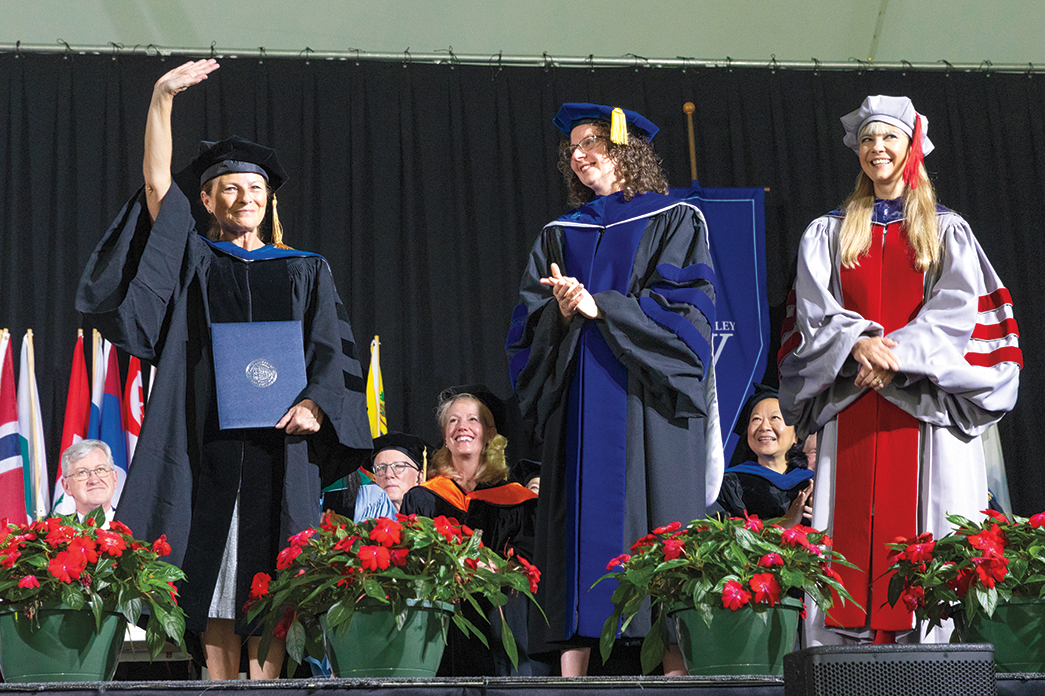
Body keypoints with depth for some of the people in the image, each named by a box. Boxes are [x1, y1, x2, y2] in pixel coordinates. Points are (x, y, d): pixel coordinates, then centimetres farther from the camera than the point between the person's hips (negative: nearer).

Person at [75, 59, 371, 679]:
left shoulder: (306, 270, 16)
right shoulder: (194, 261, 14)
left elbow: (333, 349, 7)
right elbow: (157, 185, 3)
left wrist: (315, 402, -12)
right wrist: (162, 100, -5)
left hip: (279, 441, 0)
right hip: (209, 438, 0)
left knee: (268, 581, -5)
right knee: (212, 575, -4)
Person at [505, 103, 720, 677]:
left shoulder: (675, 222, 9)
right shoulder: (559, 237, 20)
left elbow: (684, 309, -5)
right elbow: (528, 326, 12)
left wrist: (598, 306, -12)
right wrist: (562, 312, -10)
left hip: (647, 403, -3)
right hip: (579, 407, 3)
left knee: (657, 538, -10)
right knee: (581, 530, -5)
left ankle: (674, 668, -12)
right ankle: (572, 669, -8)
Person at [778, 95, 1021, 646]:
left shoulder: (948, 232, 14)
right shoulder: (828, 233, 17)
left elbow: (956, 311, 0)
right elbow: (814, 307, 3)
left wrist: (896, 355, -15)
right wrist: (857, 342, -17)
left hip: (923, 404, -1)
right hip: (851, 406, 1)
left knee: (920, 532, -8)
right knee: (850, 530, -7)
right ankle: (845, 643, -8)